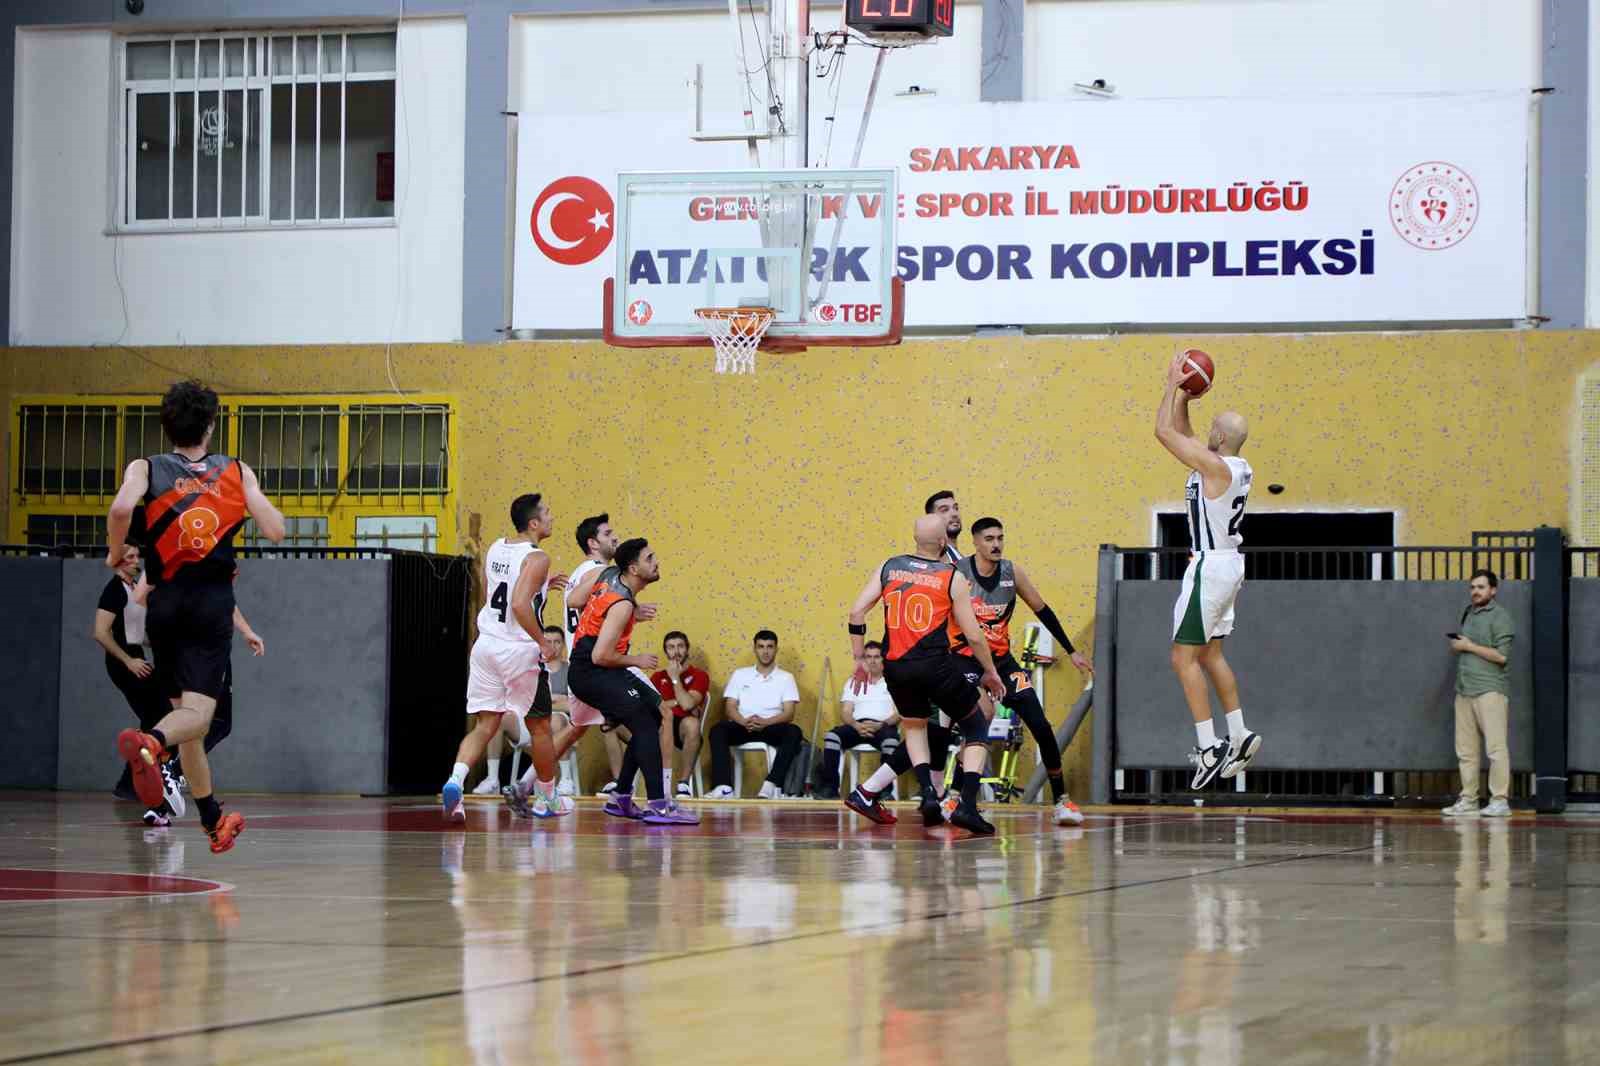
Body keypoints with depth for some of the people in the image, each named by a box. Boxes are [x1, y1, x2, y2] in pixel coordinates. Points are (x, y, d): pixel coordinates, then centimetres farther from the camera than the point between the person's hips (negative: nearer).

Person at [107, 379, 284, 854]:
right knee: (197, 710, -11)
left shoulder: (145, 469, 3)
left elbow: (122, 508, -18)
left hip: (165, 602, 2)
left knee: (185, 707, 16)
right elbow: (274, 530, -2)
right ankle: (149, 742, -46)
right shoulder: (236, 471, 4)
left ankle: (213, 819, 24)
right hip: (213, 603, -2)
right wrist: (251, 493, 17)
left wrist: (115, 554, 0)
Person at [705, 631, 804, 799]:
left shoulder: (786, 678, 11)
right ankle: (723, 787, -42)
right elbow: (730, 707, 6)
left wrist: (765, 722, -20)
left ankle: (772, 785, -42)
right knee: (718, 730, -31)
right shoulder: (740, 675, 15)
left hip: (772, 728, -1)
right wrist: (744, 722, -17)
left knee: (793, 732, -33)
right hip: (743, 727, 1)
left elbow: (789, 714, 0)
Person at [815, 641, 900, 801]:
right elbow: (845, 713, 11)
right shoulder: (853, 683, 23)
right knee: (831, 736, -29)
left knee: (891, 740, -39)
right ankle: (829, 787, -28)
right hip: (857, 726, 2)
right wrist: (857, 725, -12)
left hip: (883, 726, -2)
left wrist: (881, 725, -17)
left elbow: (900, 713, 3)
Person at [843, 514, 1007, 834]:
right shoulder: (953, 578, -2)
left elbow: (857, 611, 3)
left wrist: (859, 659, 12)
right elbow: (973, 635, -2)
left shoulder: (889, 567, 7)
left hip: (896, 666, 4)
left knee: (914, 726, 29)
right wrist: (990, 673, 12)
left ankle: (928, 794, 9)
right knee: (976, 728, 14)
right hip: (937, 665, -4)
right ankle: (967, 805, -2)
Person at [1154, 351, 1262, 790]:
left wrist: (1174, 386, -5)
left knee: (1184, 657, -6)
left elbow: (1165, 431, -15)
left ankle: (1209, 748, -10)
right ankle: (1239, 736, 19)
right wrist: (1183, 396, 14)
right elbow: (1182, 435, 21)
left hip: (1210, 565, -10)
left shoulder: (1215, 466, -19)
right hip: (1229, 564, 10)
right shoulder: (1239, 468, 8)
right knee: (1210, 655, 18)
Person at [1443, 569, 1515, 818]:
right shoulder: (1468, 614, 20)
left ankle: (1499, 801, -9)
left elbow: (1502, 655, -13)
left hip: (1489, 690, -8)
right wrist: (1456, 646, 9)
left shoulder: (1499, 616, -4)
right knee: (1465, 749, 7)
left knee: (1495, 747, -9)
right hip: (1464, 690, 8)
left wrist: (1468, 646, -9)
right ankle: (1468, 800, 10)